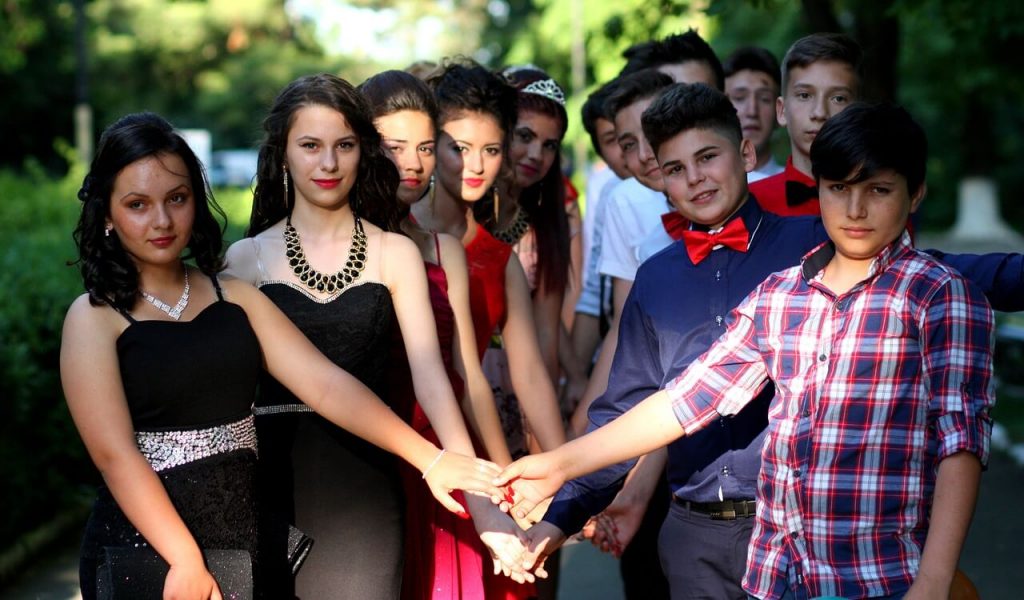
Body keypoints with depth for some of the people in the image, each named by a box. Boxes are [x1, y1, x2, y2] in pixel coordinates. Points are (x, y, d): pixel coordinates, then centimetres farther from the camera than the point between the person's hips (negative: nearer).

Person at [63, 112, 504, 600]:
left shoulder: (234, 296, 6)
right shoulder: (94, 317, -5)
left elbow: (325, 385, -2)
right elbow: (114, 453, -14)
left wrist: (429, 460, -12)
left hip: (244, 534, 4)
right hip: (146, 542, -4)